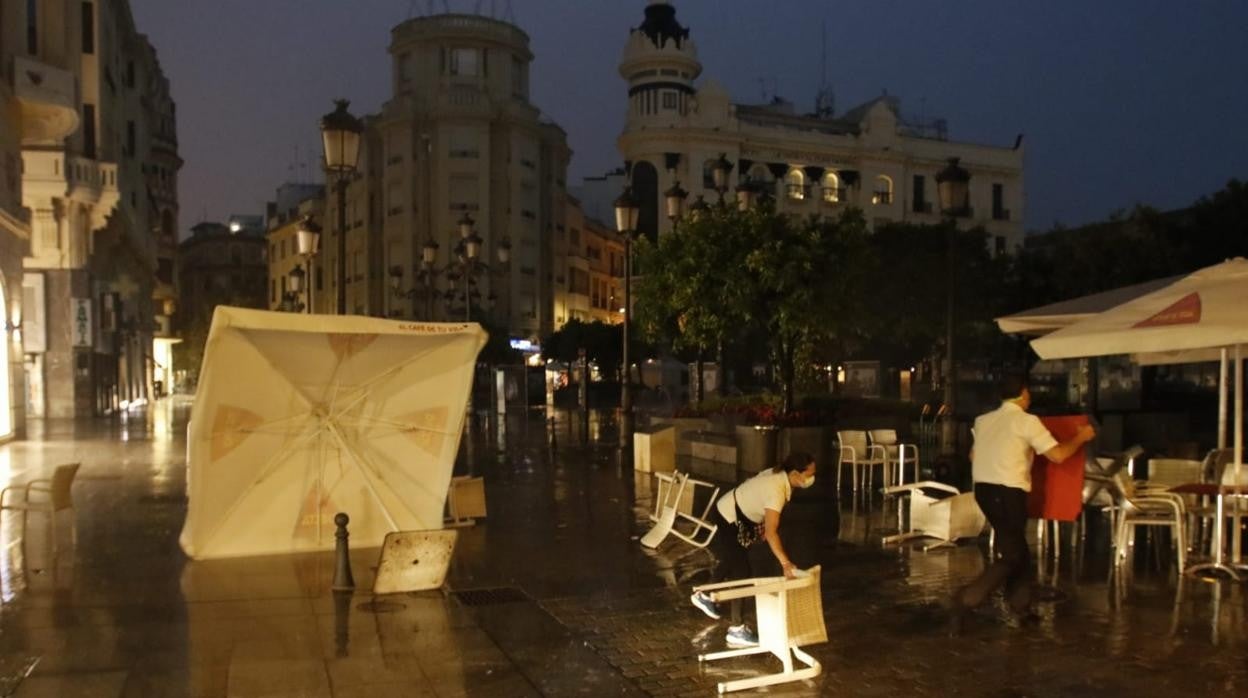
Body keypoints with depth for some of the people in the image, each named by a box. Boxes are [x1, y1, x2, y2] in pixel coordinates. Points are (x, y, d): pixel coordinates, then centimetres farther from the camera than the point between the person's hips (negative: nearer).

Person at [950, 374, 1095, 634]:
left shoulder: (984, 420, 13)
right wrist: (1080, 437, 10)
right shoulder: (1027, 421, -7)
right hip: (1008, 493, -7)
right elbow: (1058, 455, -8)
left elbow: (973, 456, 23)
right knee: (1010, 556, 0)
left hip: (983, 489, 7)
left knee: (1015, 548, 20)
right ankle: (965, 601, -12)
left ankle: (1021, 606, 28)